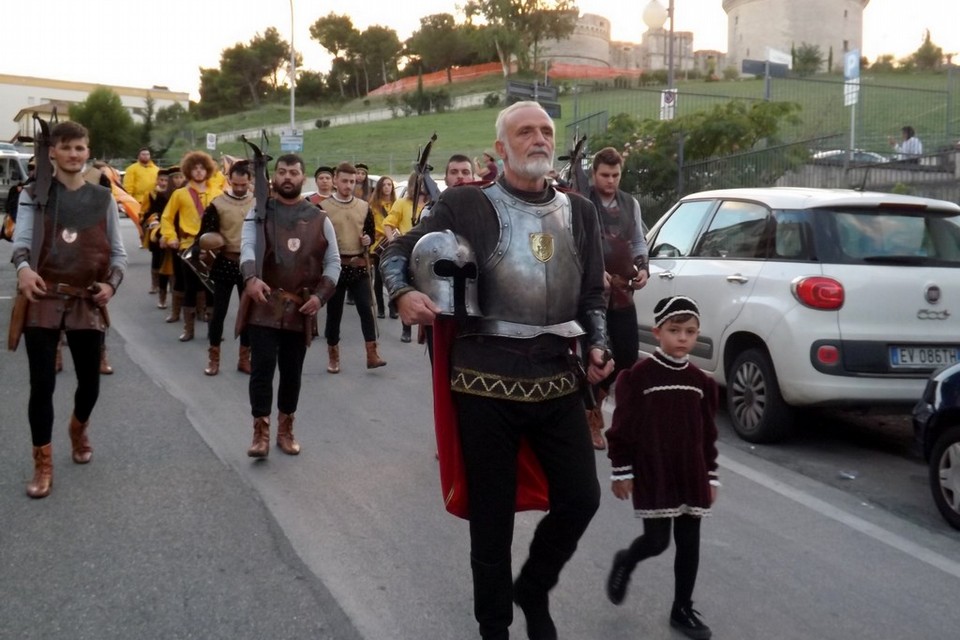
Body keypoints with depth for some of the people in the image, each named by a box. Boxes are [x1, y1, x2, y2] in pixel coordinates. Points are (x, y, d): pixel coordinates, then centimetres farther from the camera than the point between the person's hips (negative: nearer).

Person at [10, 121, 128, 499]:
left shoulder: (103, 199, 8)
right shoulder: (33, 196, 3)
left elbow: (117, 252, 12)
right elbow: (21, 241, -6)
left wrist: (112, 283, -7)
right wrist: (23, 267, -28)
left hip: (87, 302, 2)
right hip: (42, 300, -2)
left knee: (89, 382, 9)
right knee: (41, 384, -2)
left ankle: (78, 430, 43)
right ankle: (43, 465, 12)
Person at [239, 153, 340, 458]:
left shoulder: (319, 219, 7)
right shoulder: (258, 213, 3)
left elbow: (333, 262, 8)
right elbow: (248, 248, -12)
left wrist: (320, 295, -7)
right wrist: (251, 278, -33)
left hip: (301, 309, 2)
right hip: (264, 305, -2)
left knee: (292, 371, 11)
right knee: (262, 367, -6)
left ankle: (285, 429, 25)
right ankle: (261, 432, 3)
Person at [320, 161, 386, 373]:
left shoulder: (364, 207, 8)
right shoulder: (323, 207, -2)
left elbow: (372, 232, 16)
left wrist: (368, 240, -5)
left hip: (359, 265, 2)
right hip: (335, 265, -2)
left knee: (366, 308, -5)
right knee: (334, 311, 5)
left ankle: (372, 354, -3)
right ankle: (333, 356, 17)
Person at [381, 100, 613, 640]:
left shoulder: (579, 212, 13)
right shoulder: (467, 204, 0)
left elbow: (592, 294, 19)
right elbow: (400, 252, 5)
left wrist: (598, 345, 3)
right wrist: (404, 294, -15)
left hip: (558, 373, 4)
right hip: (488, 374, -4)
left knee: (581, 497, 5)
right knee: (493, 510, 6)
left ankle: (534, 589, 33)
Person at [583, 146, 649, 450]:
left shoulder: (631, 204, 13)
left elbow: (639, 242, 18)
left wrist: (642, 268, 1)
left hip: (623, 291, 6)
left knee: (629, 352, 6)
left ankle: (595, 396, 30)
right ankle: (592, 414, 14)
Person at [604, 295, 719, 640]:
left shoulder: (702, 382, 5)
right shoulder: (637, 376, -10)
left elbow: (708, 434, 11)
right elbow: (622, 427, -8)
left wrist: (710, 476, 10)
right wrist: (621, 472, -8)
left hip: (692, 477, 5)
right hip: (652, 477, -4)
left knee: (689, 544, 8)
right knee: (657, 541, -1)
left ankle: (683, 609, 23)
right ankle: (624, 563, 31)